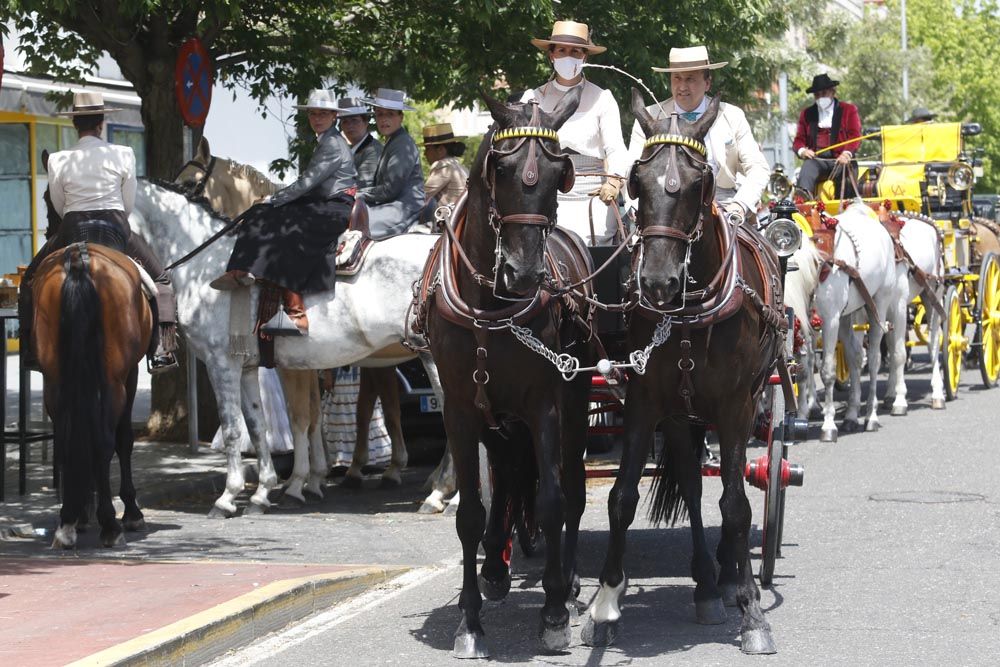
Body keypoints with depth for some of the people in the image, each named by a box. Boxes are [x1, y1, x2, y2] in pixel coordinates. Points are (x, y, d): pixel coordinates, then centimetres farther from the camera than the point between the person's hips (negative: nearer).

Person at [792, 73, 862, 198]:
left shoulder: (849, 110, 15)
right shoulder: (807, 114, 22)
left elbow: (855, 136, 4)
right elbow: (799, 140, 18)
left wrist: (846, 153, -17)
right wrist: (802, 151, -8)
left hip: (841, 159, -1)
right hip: (816, 159, 1)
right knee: (808, 166, -34)